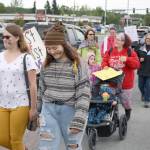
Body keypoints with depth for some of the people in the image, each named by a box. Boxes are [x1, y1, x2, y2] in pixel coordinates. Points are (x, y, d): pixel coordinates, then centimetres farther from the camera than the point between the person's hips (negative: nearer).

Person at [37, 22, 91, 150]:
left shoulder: (78, 64, -11)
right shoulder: (47, 64, 5)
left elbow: (84, 94, -15)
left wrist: (79, 119, -22)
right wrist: (37, 110, 17)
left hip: (72, 111, -4)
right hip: (49, 111, 4)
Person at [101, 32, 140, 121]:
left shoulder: (130, 52, -6)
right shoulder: (110, 51, 3)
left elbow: (137, 64, -12)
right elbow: (105, 61, 6)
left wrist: (127, 60, -25)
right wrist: (105, 66, -16)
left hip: (125, 82, -2)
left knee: (125, 101, 10)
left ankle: (128, 114, 39)